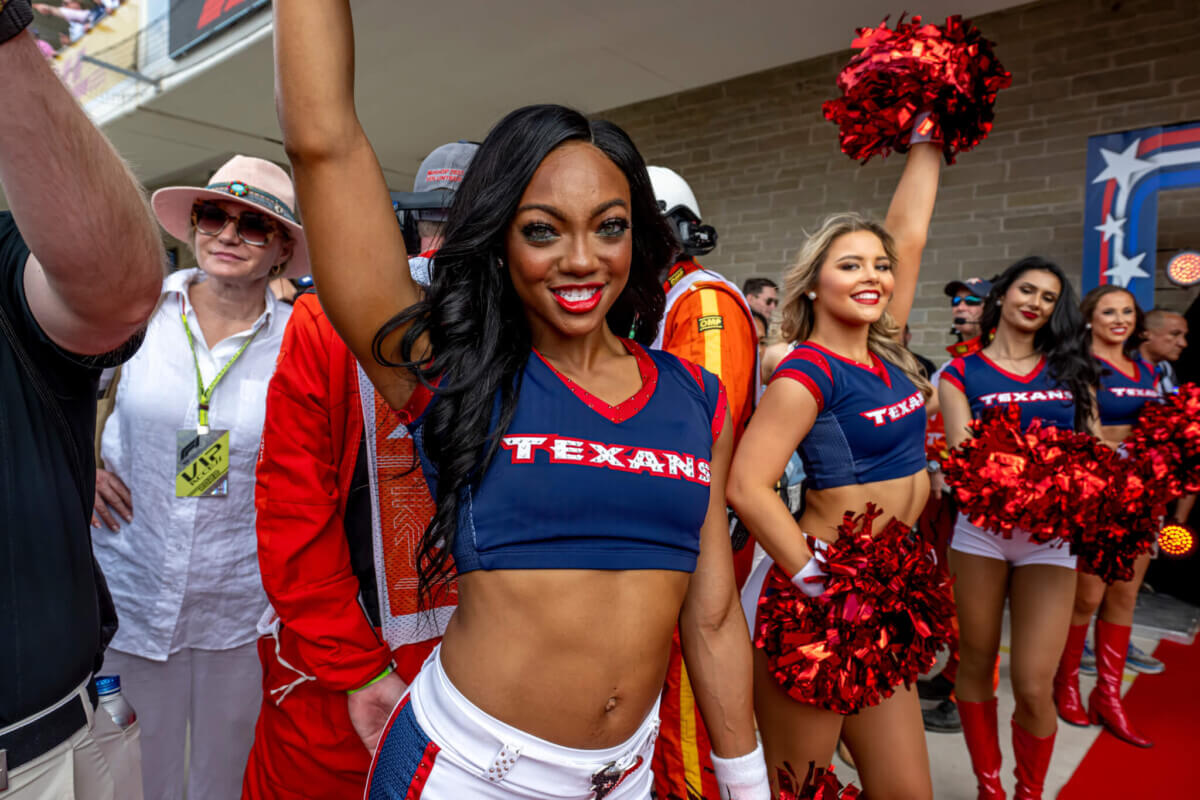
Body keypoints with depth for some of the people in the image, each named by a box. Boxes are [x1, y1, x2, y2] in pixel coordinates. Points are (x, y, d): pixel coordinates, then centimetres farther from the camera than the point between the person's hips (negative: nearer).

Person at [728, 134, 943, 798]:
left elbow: (909, 231, 13)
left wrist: (929, 137, 19)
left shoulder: (885, 354, 7)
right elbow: (746, 486, -23)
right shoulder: (808, 372, -14)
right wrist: (820, 585, -19)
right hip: (814, 605, -7)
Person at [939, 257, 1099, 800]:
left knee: (1034, 687, -3)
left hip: (1051, 535, 2)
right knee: (976, 666, 10)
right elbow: (963, 455, -6)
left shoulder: (1070, 369, 14)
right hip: (981, 527, -1)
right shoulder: (962, 373, 5)